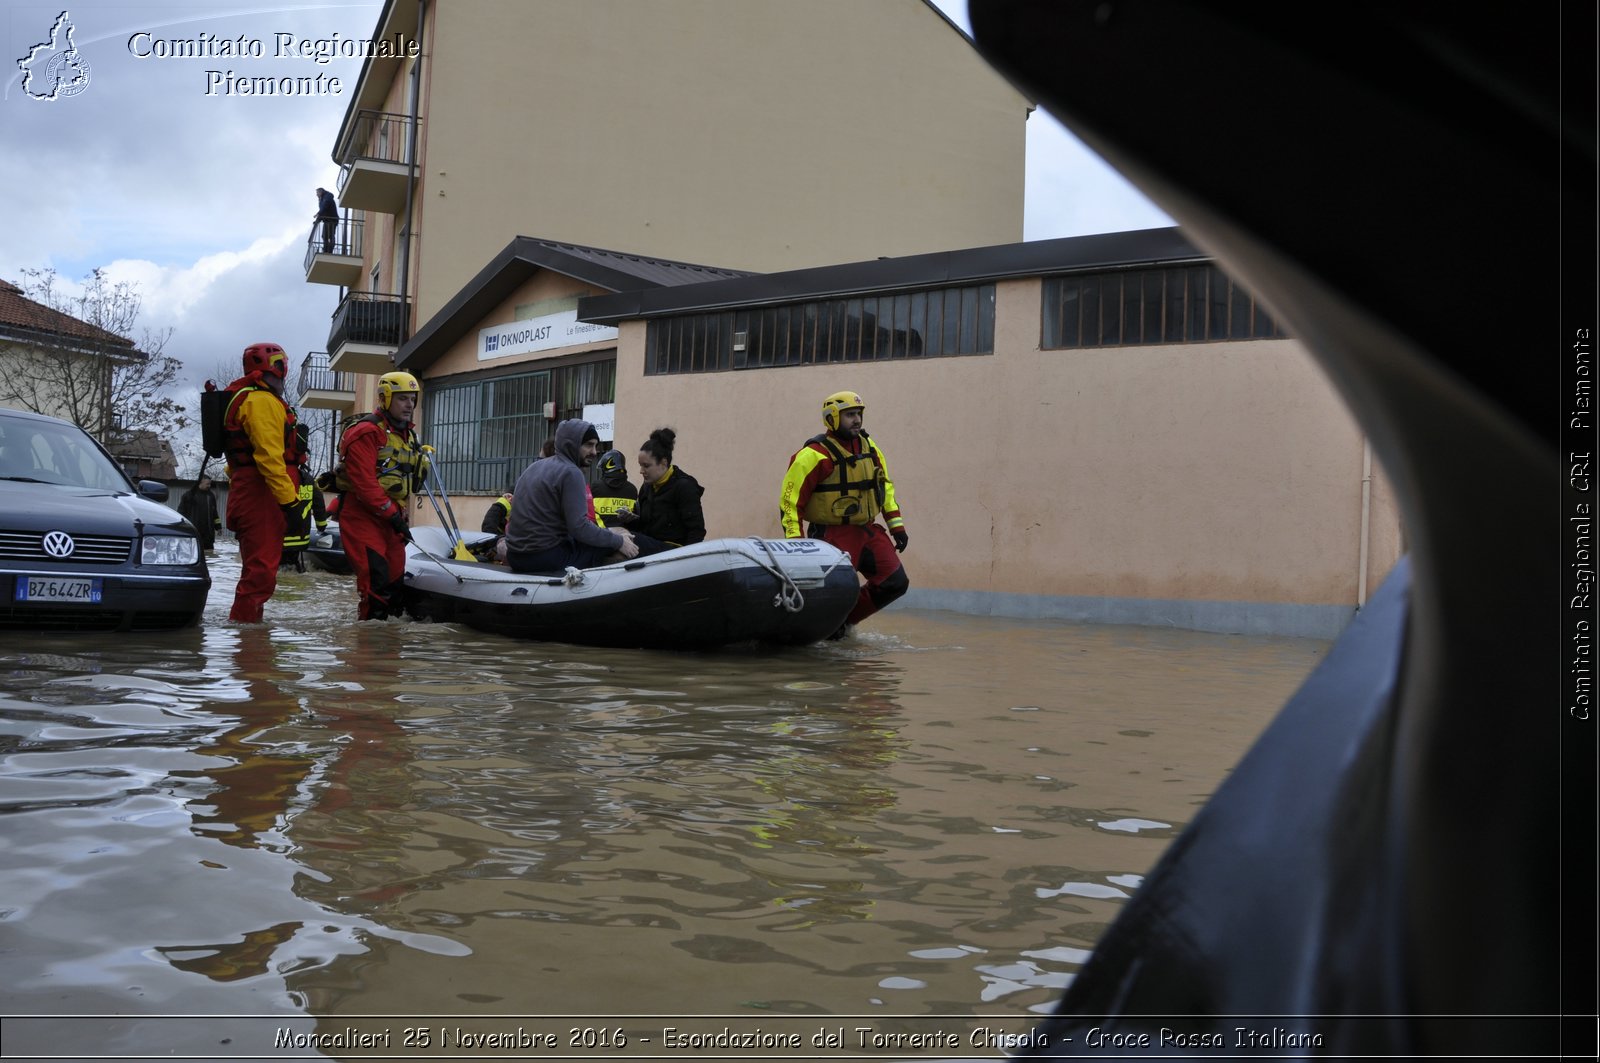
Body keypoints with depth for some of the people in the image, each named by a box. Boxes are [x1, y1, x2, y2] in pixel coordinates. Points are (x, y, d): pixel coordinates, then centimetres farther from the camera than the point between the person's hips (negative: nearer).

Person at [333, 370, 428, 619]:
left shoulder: (407, 435, 17)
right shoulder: (367, 432, -12)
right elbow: (363, 482, -20)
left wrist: (400, 516, 13)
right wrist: (392, 514, -19)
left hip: (390, 518, 9)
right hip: (362, 516, -9)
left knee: (396, 578, 9)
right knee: (376, 578, -16)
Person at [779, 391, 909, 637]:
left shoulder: (868, 447, 9)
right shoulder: (815, 455, -14)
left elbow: (885, 486, 19)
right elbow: (790, 499, -14)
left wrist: (896, 524, 12)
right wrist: (794, 542, -17)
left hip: (868, 531, 7)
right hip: (834, 535, -7)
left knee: (895, 583, 3)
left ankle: (846, 618, 21)